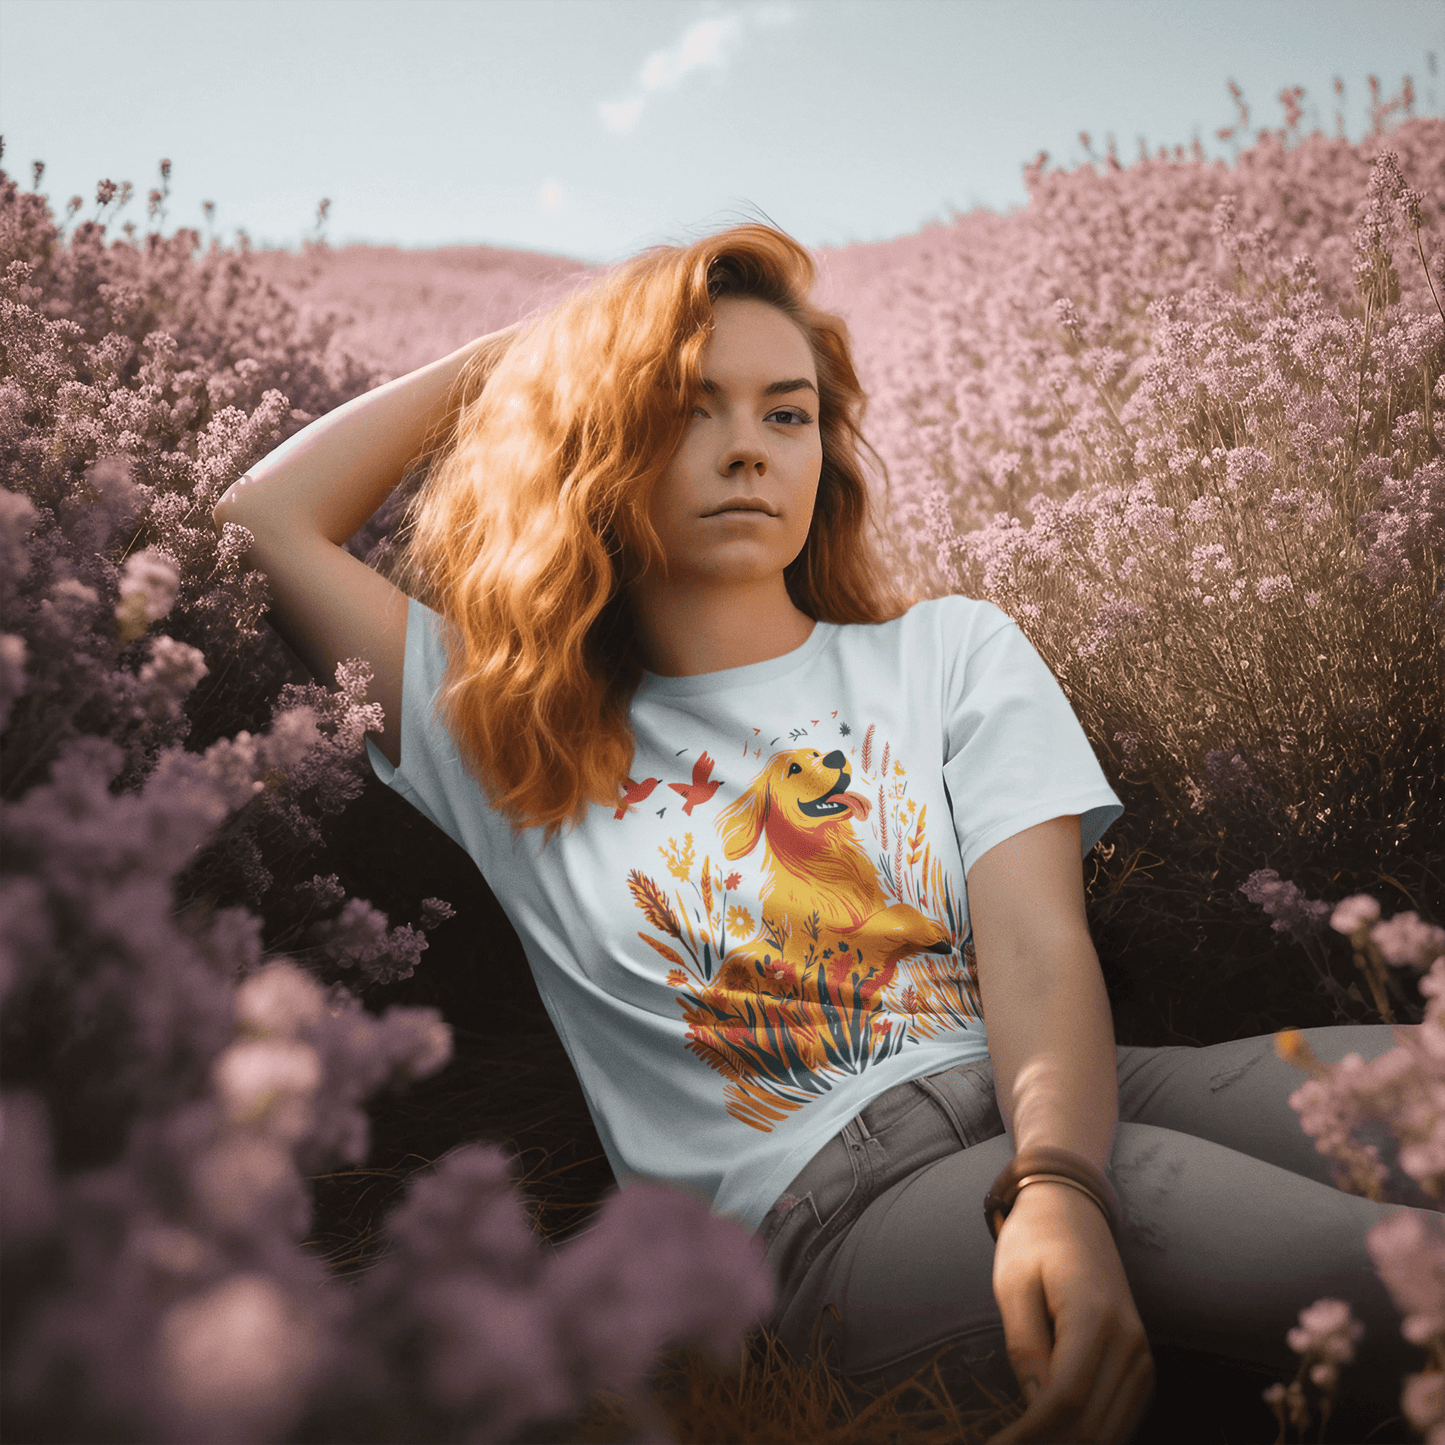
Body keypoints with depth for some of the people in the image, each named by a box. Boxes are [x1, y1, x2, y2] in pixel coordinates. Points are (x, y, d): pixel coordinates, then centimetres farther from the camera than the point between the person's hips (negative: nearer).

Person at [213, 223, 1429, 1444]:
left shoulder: (954, 652, 15)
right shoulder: (508, 735, 15)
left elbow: (1039, 950, 0)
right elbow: (269, 521, 17)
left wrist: (1057, 1186, -21)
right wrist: (516, 352, 22)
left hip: (1060, 1109, 4)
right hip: (836, 1201, -4)